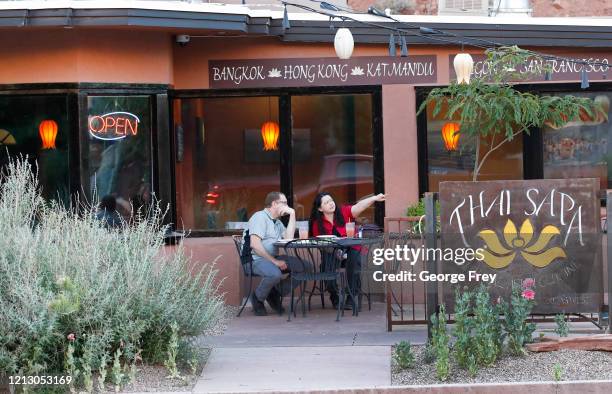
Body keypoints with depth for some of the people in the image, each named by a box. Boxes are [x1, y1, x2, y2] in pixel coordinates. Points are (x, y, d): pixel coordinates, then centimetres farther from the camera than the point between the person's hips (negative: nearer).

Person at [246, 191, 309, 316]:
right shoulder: (260, 217, -7)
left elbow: (289, 237, 4)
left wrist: (292, 214, 5)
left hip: (273, 258, 9)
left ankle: (275, 294, 3)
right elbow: (255, 244, -20)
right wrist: (274, 261, -21)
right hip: (256, 260, -9)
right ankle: (257, 298, -9)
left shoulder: (277, 221, 22)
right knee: (275, 274, -38)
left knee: (305, 267, -6)